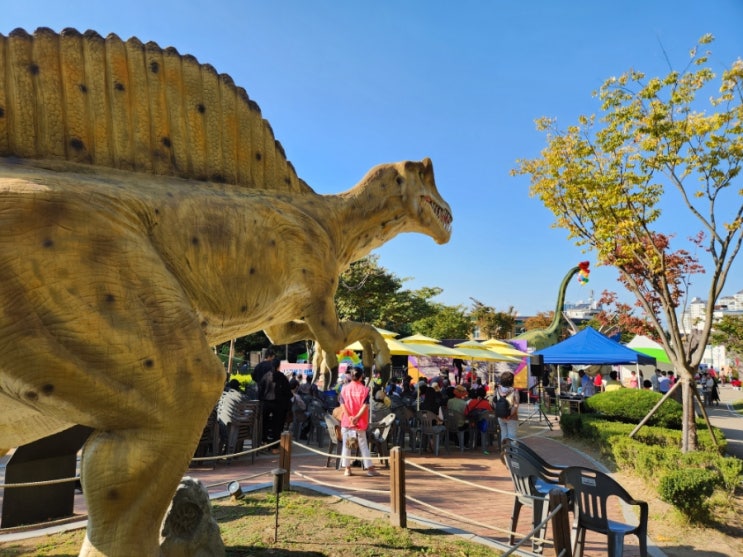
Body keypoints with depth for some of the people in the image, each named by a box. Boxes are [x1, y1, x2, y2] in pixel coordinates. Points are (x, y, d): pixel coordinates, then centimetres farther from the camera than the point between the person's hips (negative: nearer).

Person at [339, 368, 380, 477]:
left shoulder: (345, 388, 0)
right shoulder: (364, 389, -5)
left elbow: (343, 405, -7)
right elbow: (365, 405, -13)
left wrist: (350, 417, -9)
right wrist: (357, 417, -13)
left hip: (346, 421, 1)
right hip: (360, 422, -1)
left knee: (346, 445, 10)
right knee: (363, 445, 7)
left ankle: (347, 469, 12)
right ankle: (370, 468, 9)